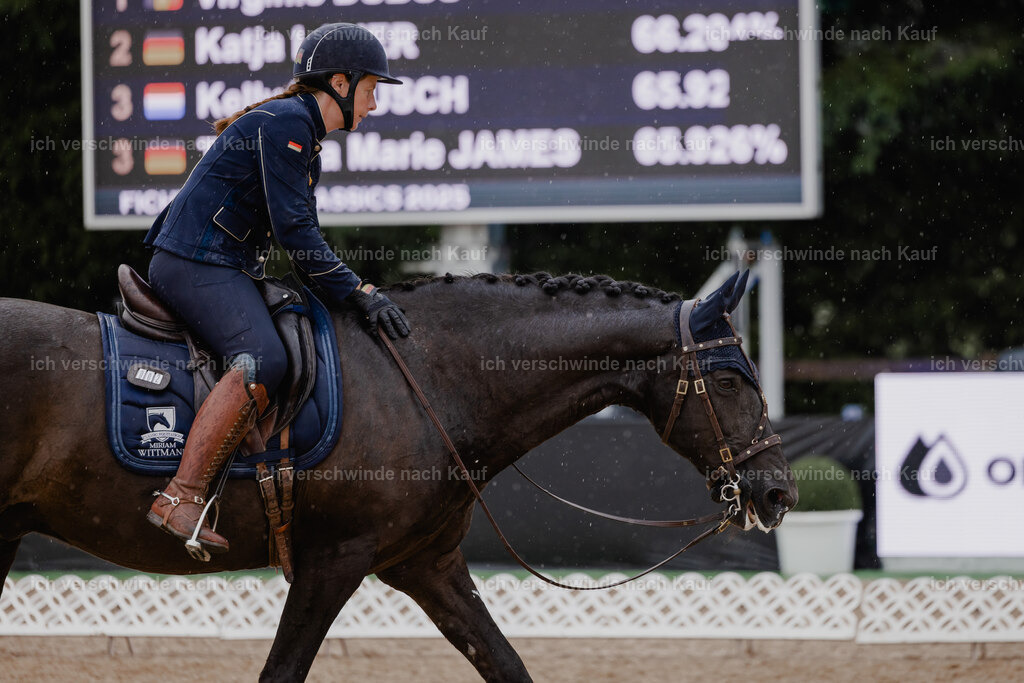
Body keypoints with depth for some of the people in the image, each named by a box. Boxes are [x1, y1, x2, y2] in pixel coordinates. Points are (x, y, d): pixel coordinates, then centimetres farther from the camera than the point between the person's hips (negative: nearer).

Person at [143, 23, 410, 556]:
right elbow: (294, 230, -17)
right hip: (195, 264, -11)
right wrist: (358, 292, -14)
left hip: (225, 269, 11)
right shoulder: (285, 122, -12)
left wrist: (354, 293, 15)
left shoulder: (308, 145, 21)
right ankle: (181, 498, -38)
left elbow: (301, 237, 25)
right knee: (263, 360, -31)